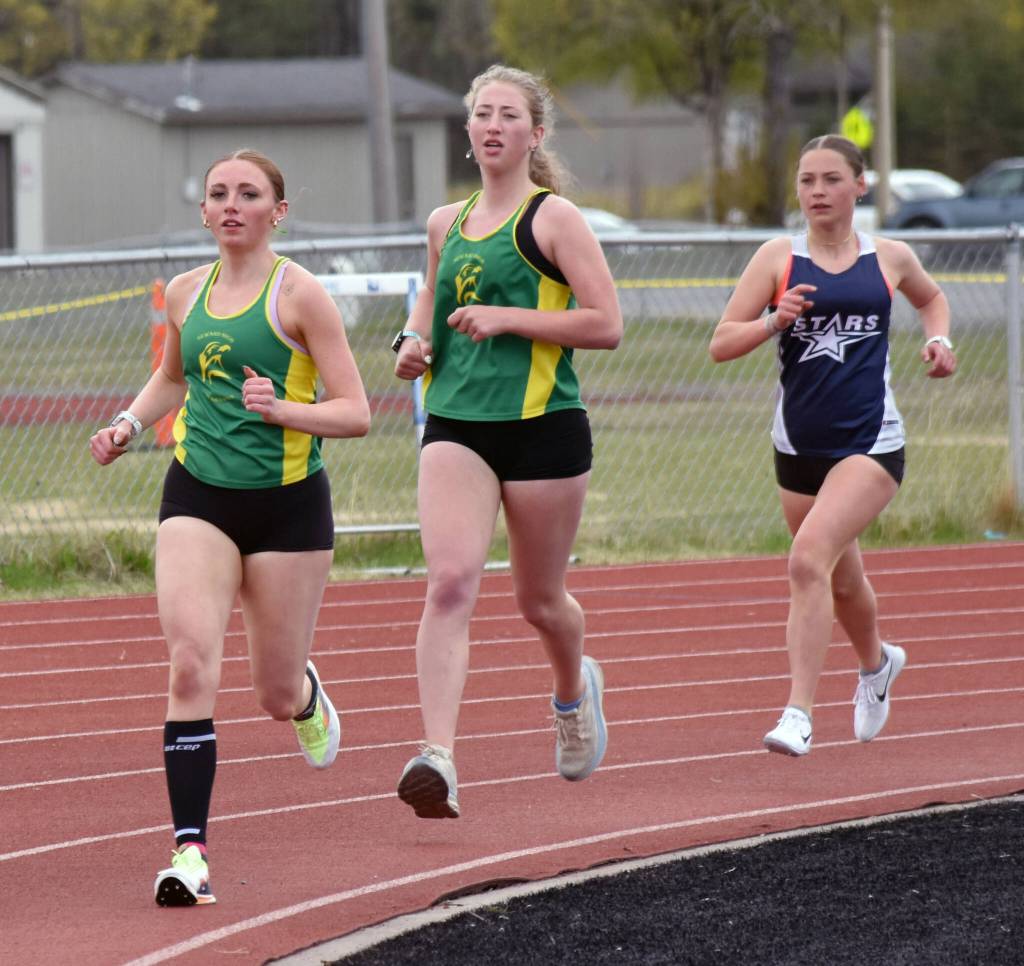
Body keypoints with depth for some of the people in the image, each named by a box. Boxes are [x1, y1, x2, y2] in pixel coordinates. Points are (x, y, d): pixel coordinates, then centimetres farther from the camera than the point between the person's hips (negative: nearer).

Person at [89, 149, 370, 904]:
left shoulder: (299, 294, -8)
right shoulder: (186, 294, 7)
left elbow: (355, 414, -9)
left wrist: (281, 409, -26)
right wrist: (130, 424, 10)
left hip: (288, 502, -3)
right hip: (198, 498, 3)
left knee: (277, 695, 8)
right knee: (191, 666, -18)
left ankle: (307, 693, 48)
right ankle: (191, 849, -20)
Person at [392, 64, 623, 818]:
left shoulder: (554, 219, -4)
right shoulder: (446, 224, 13)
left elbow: (606, 325, -10)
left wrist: (508, 318, -16)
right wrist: (414, 341, 8)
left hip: (542, 424, -3)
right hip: (455, 424, 3)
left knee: (540, 600, 11)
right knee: (450, 582, -17)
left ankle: (575, 690, 46)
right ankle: (438, 760, -27)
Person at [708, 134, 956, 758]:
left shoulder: (889, 259, 4)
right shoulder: (778, 259, 1)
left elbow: (931, 297, 27)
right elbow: (722, 344, -2)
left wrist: (940, 339, 7)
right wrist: (776, 321, -19)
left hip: (871, 443, -3)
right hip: (799, 446, 3)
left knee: (810, 559, -23)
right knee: (841, 579, 19)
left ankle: (799, 713, -23)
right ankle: (877, 665, 52)